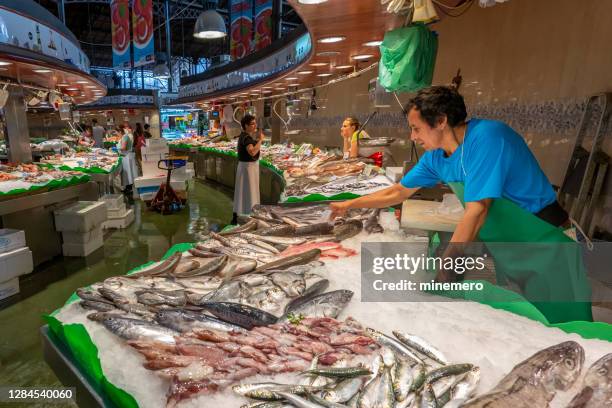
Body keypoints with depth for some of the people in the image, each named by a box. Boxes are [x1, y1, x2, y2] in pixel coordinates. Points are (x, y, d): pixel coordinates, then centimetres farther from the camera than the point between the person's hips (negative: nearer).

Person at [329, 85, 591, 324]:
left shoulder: (486, 137, -27)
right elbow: (399, 192, 9)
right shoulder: (435, 157, -4)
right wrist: (350, 205, 13)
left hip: (543, 244, -6)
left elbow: (477, 210, -30)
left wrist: (445, 272, -26)